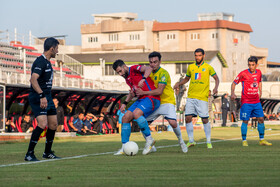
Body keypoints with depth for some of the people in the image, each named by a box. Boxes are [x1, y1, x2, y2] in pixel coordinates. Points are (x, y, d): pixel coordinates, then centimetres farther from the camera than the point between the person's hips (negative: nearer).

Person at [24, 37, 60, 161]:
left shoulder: (47, 62, 16)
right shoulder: (40, 62, -15)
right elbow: (33, 79, -28)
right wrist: (42, 96, -35)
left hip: (47, 98, 10)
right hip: (38, 98, -10)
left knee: (53, 124, 11)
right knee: (42, 124, -20)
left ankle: (48, 152, 25)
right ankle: (29, 154, -15)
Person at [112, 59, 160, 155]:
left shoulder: (134, 69, -7)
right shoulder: (127, 78, 19)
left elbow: (148, 69, -26)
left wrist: (143, 79, -43)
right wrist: (125, 103, 23)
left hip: (151, 98, -9)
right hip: (141, 100, 9)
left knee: (136, 113, -32)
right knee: (125, 118, -3)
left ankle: (149, 139, -17)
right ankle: (124, 148, 2)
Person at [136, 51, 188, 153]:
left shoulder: (163, 73, -16)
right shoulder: (150, 73, 7)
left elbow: (159, 91, -25)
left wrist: (143, 92, -28)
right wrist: (137, 92, -4)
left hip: (167, 101, -6)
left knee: (172, 122, -26)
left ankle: (180, 141, 3)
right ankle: (151, 146, 10)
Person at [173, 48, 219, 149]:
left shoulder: (208, 67, 1)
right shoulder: (191, 67, 10)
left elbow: (216, 78, 10)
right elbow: (186, 78, 24)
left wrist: (216, 88, -8)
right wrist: (178, 84, 7)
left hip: (202, 97, -3)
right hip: (191, 97, 3)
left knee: (205, 120, -3)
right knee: (188, 118, -5)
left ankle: (208, 141, 10)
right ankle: (191, 141, 7)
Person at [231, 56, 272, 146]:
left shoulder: (259, 72, 5)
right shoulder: (243, 73, -10)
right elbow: (234, 83, -5)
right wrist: (232, 93, -20)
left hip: (256, 101, 5)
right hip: (246, 102, -5)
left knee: (261, 119, 4)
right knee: (245, 121, -5)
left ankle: (262, 140, 14)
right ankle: (244, 140, 6)